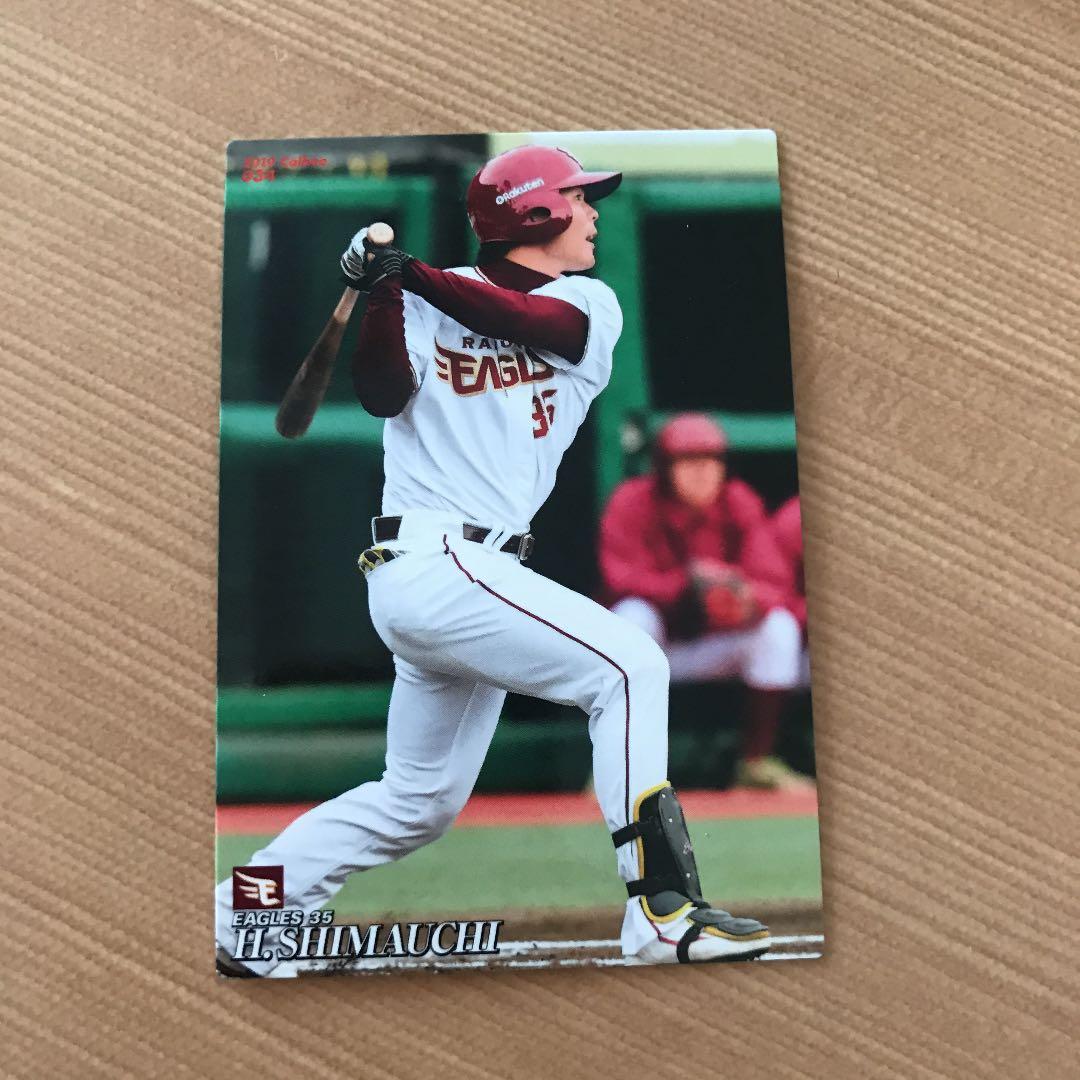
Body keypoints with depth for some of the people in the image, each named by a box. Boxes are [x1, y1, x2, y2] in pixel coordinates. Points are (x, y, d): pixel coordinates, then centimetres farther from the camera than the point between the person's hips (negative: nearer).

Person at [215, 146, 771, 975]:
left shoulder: (590, 306, 13)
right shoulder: (427, 304, 3)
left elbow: (528, 319, -9)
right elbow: (385, 394, -11)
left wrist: (411, 274, -15)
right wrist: (381, 292, -21)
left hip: (472, 572, 7)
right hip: (435, 558, -7)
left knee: (419, 804, 15)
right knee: (630, 665, -18)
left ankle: (239, 916, 27)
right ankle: (662, 913, -14)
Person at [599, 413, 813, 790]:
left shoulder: (741, 503, -6)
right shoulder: (631, 502, -13)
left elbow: (771, 586, -14)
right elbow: (623, 580, -24)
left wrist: (749, 600, -39)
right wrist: (689, 583, -38)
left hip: (715, 645, 3)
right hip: (646, 646, -2)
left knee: (780, 625, -20)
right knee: (632, 615, -33)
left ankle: (757, 760, -12)